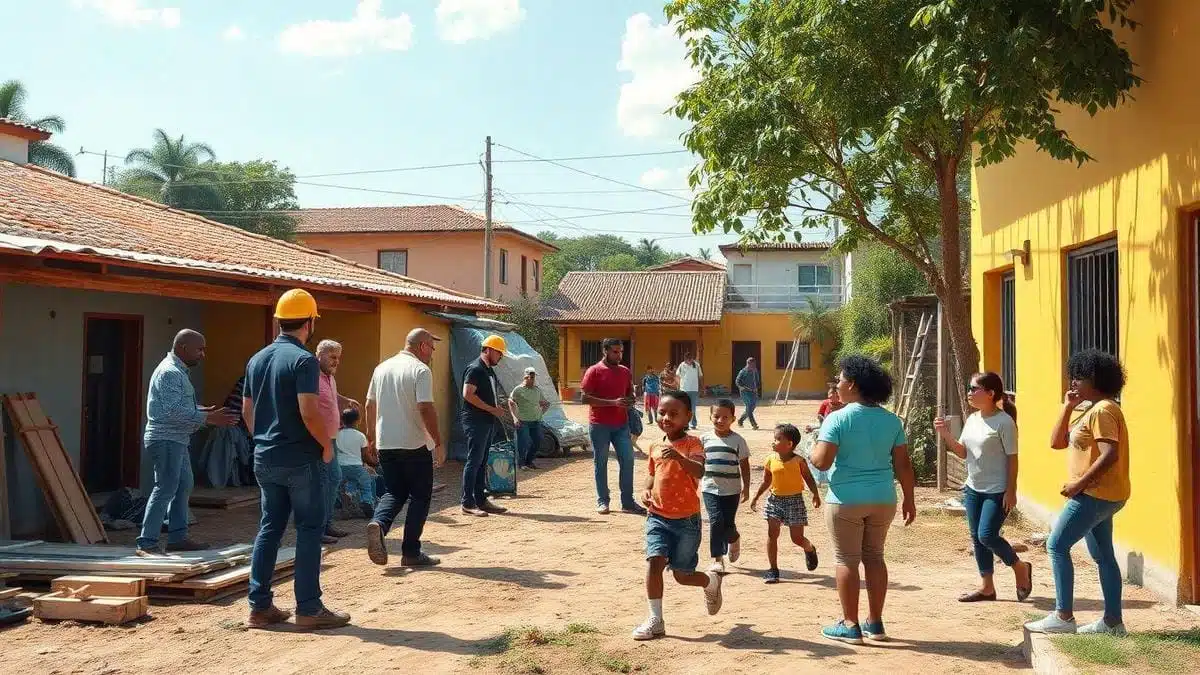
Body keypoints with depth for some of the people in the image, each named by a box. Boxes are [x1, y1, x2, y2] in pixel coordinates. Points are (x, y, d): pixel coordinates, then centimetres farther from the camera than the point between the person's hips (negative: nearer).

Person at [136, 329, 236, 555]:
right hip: (166, 439, -11)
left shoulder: (178, 371, 18)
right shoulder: (170, 372, -16)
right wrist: (208, 418, -23)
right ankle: (146, 543, -8)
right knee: (166, 488, -10)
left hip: (176, 440, 11)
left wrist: (205, 411, 9)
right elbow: (174, 411, -24)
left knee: (184, 485, 15)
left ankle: (177, 537, 22)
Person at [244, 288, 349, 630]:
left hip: (265, 458, 7)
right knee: (309, 529, 1)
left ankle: (260, 606, 15)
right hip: (299, 459, -7)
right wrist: (327, 445, -10)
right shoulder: (303, 360, -15)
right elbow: (309, 412, -23)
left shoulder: (257, 359, 10)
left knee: (269, 528, 13)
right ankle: (309, 608, 4)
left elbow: (247, 410, 16)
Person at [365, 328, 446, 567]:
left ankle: (378, 524, -13)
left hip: (385, 444, 6)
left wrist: (371, 437, 24)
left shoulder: (382, 368, 10)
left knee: (394, 493, 16)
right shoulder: (420, 370, -11)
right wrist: (438, 442, -14)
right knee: (420, 496, 7)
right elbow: (426, 408, -19)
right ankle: (411, 552, 7)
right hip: (414, 445, -6)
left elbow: (370, 405, 15)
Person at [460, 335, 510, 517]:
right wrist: (492, 409, -19)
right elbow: (468, 394, -22)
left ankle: (481, 499, 17)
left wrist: (498, 410, 10)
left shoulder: (489, 370, 18)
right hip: (476, 421, -10)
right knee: (474, 461, -7)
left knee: (482, 462, 12)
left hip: (488, 421, 10)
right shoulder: (475, 369, -12)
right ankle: (468, 503, -3)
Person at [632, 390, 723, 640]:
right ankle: (656, 620, -3)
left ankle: (712, 582, 39)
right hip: (658, 517, 4)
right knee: (654, 561, -15)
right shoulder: (655, 447, 7)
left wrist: (678, 456, -45)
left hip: (686, 519, -4)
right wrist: (646, 490, 0)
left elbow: (699, 471, -28)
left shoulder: (692, 444, -10)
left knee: (682, 575, 5)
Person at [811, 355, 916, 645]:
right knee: (874, 557, 15)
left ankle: (850, 626, 10)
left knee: (847, 560, 5)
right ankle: (875, 623, 21)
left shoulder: (837, 419, -13)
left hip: (846, 499, -5)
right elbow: (903, 465, 4)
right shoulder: (891, 420, 2)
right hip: (883, 499, 5)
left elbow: (821, 461, -18)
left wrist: (813, 450, 4)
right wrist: (909, 500, 12)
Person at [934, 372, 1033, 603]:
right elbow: (962, 452, 9)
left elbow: (1012, 458, -13)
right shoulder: (972, 419, 7)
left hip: (997, 491, -8)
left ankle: (1021, 568, 15)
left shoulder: (1004, 422, -14)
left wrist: (1011, 491, -16)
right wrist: (946, 434, -7)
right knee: (977, 538, 10)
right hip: (973, 489, 8)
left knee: (987, 536, -11)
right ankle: (986, 586, 20)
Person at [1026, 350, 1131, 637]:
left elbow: (1110, 455, -25)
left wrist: (1079, 484, -22)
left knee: (1057, 545, -9)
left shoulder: (1103, 410, -16)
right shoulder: (1087, 410, 15)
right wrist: (1067, 407, 6)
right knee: (1103, 556, 12)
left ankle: (1063, 617, -6)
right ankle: (1112, 621, 19)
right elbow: (1057, 442, 13)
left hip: (1096, 494, -10)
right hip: (1098, 495, 10)